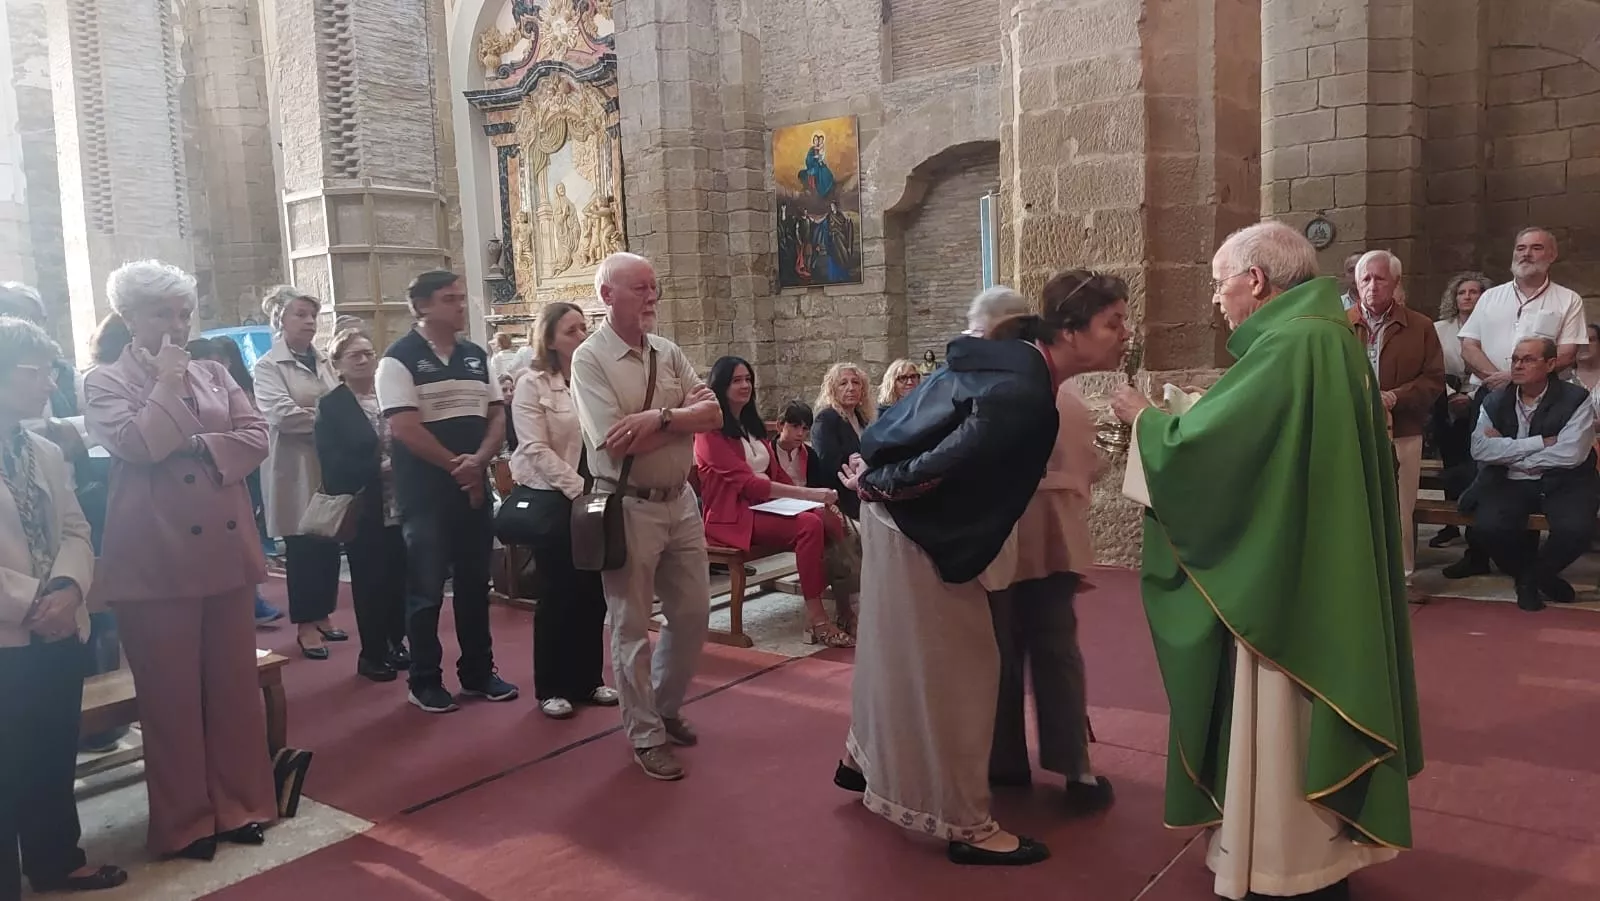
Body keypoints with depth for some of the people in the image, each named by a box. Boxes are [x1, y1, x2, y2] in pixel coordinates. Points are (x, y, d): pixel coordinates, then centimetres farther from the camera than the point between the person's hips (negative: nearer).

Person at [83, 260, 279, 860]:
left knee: (235, 686, 10)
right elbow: (137, 444, -17)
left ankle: (240, 804, 23)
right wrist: (167, 383, -8)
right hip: (155, 559, -4)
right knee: (171, 694, 5)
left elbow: (256, 439, 3)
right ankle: (184, 822, 18)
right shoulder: (105, 383, 1)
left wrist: (199, 446, -11)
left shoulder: (215, 375, 13)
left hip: (225, 549, 4)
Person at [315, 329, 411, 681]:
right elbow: (332, 464, -11)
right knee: (369, 580, 3)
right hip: (363, 509, -3)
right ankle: (372, 653, 15)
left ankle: (396, 644, 23)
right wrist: (378, 466, -17)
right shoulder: (331, 407, -1)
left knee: (398, 576, 7)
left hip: (399, 504, 4)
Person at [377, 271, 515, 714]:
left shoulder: (476, 356, 11)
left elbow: (497, 417, 8)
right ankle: (425, 681, 15)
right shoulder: (399, 359, -8)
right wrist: (455, 466, -12)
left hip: (474, 486, 6)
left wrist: (478, 461, -10)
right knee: (426, 589, 2)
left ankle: (478, 672, 23)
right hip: (425, 491, -6)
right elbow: (404, 428, -16)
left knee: (475, 583, 12)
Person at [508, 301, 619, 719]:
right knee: (560, 593, 2)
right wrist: (578, 488, -17)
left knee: (594, 591, 8)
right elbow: (536, 450, -12)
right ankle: (552, 688, 15)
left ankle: (589, 680, 22)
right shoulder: (532, 384, -5)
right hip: (553, 500, -4)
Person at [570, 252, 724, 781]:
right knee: (631, 627, 6)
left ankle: (664, 708, 37)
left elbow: (714, 416, -1)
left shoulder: (669, 353, 8)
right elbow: (617, 443, -21)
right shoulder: (589, 359, -10)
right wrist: (683, 415, -11)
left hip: (680, 500, 6)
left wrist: (657, 418, -18)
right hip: (627, 508, -6)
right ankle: (645, 734, 22)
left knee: (692, 614, 15)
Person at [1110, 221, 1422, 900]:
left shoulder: (1289, 347, -21)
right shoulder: (1327, 336, 9)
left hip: (1285, 577, -10)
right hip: (1321, 569, 10)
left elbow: (1200, 444, -22)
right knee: (1304, 716, 19)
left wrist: (1143, 418, -3)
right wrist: (1169, 418, 12)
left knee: (1278, 718, 4)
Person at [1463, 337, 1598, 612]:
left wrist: (1508, 451, -10)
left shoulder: (1576, 399, -3)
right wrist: (1540, 442, -14)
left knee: (1576, 529, -32)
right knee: (1488, 526, -28)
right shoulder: (1495, 401, 6)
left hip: (1562, 483, -2)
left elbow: (1571, 453, -16)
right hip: (1508, 484, 2)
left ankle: (1531, 577, 2)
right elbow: (1479, 449, -9)